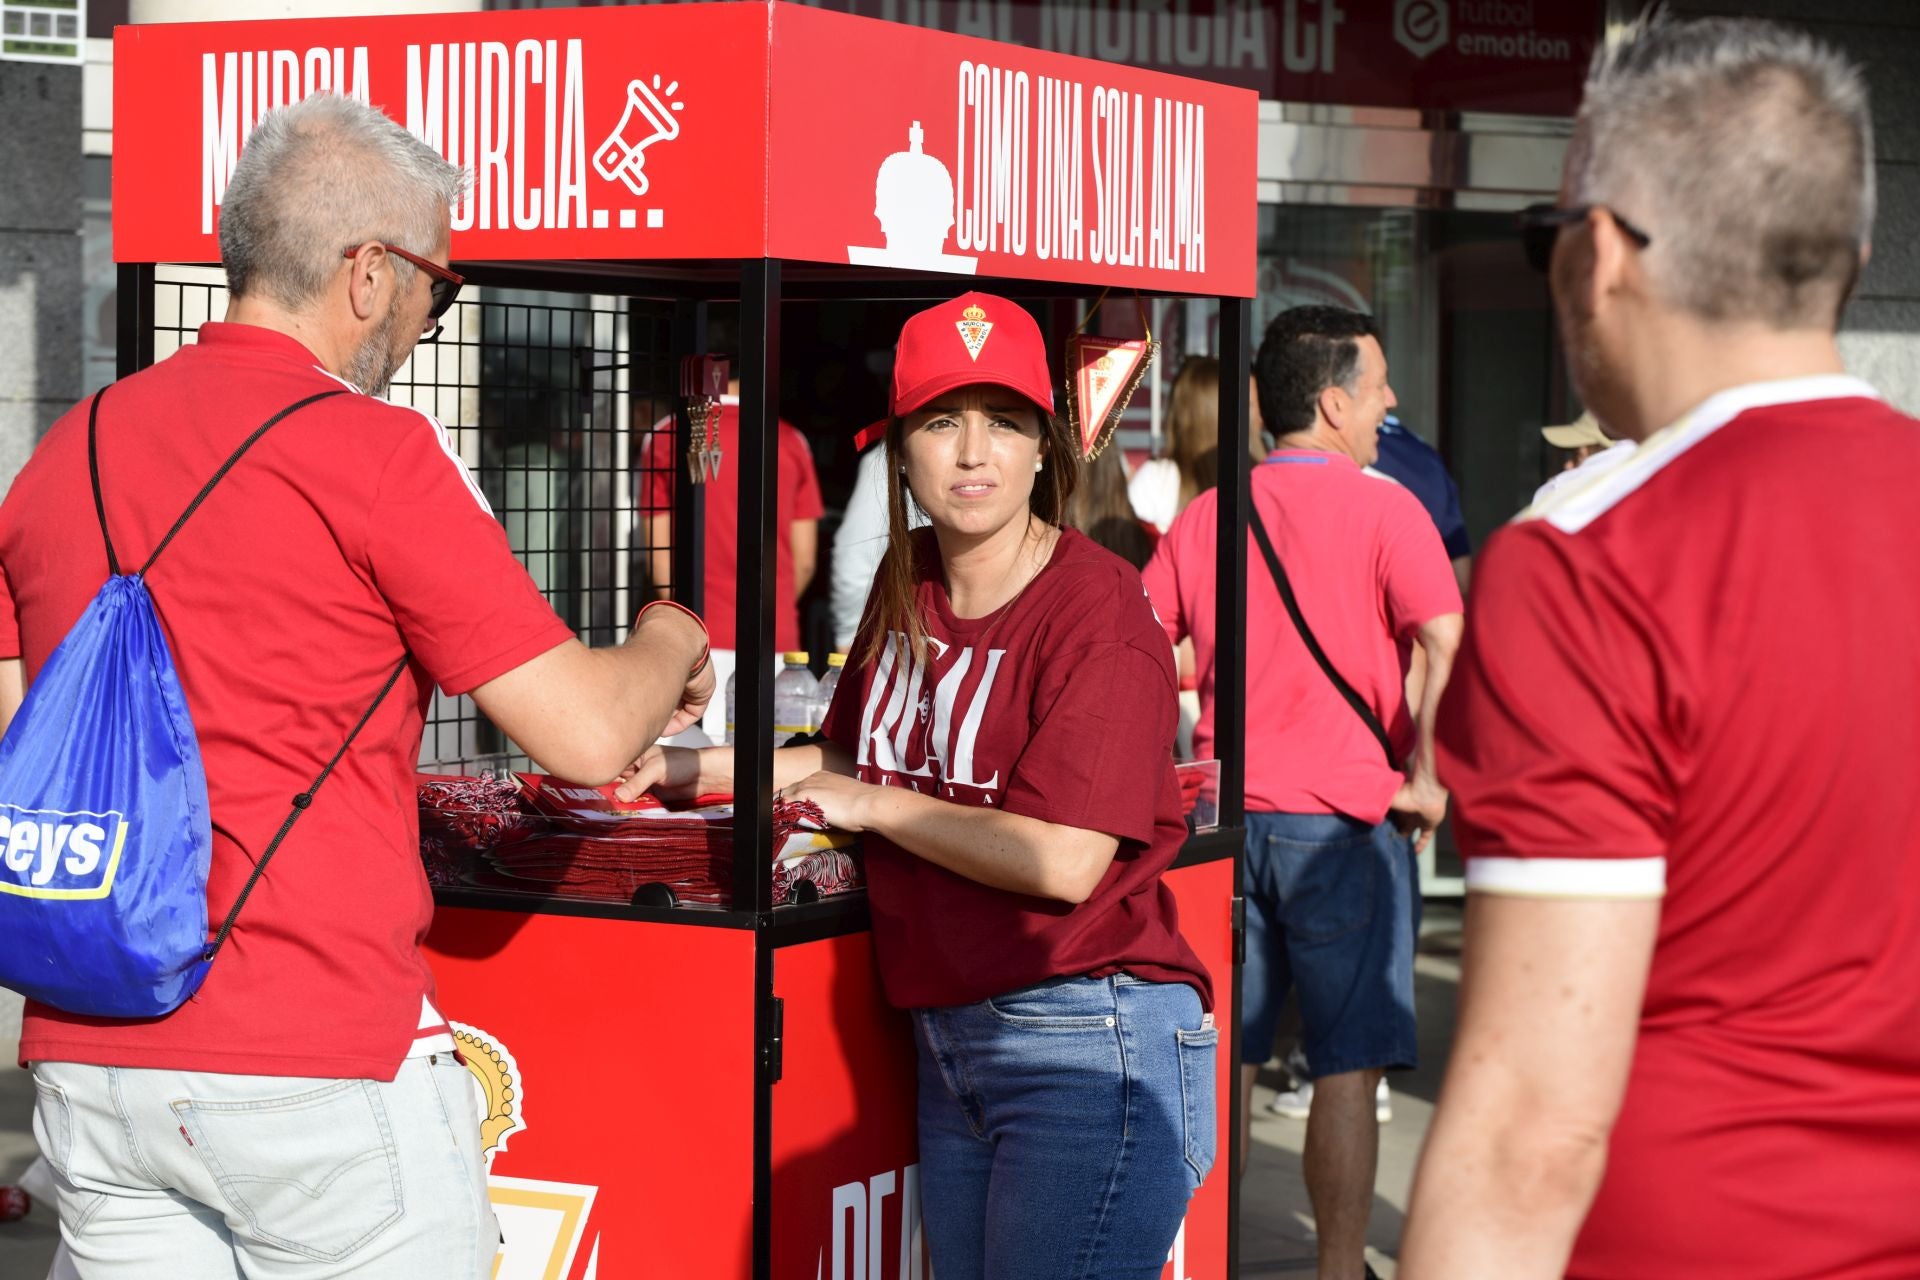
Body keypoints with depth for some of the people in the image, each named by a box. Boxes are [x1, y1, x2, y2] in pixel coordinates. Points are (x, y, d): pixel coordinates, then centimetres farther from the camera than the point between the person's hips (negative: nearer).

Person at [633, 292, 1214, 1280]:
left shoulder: (1095, 607, -14)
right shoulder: (908, 585, 11)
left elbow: (1063, 861, -21)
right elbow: (859, 759, 28)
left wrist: (874, 805, -10)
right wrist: (698, 771, 18)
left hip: (1090, 1051, -8)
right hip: (949, 1042, 8)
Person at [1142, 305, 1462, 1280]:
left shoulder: (1205, 515, 8)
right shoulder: (1382, 511, -6)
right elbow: (1448, 645, -19)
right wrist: (1426, 778, -14)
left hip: (1223, 819, 5)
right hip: (1343, 824, -5)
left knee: (1223, 1056, 12)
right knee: (1347, 1065, 2)